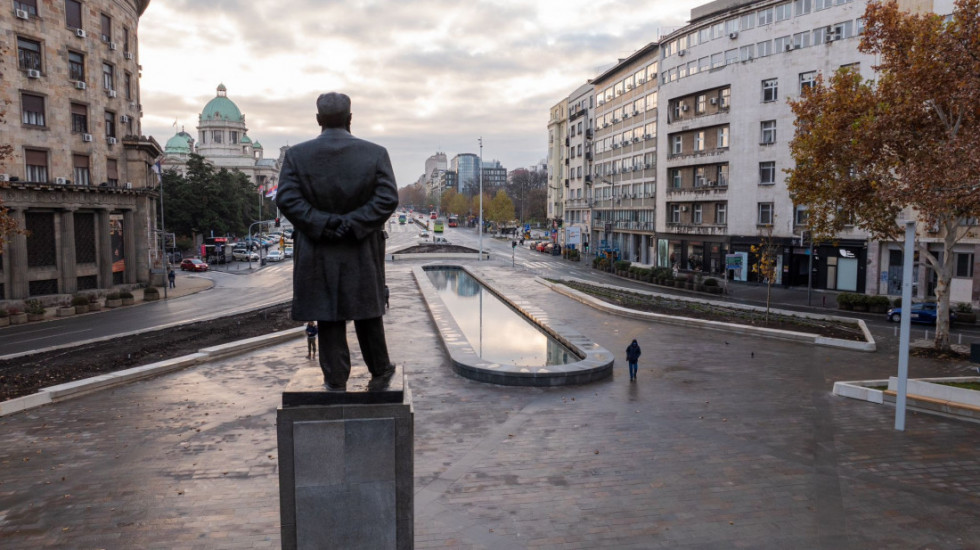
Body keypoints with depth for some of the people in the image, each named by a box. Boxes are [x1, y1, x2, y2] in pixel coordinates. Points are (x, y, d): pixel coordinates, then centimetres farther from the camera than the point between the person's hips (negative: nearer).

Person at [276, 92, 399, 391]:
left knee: (327, 316, 8)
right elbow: (388, 198, -11)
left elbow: (286, 199, -11)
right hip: (362, 252, 1)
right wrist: (353, 224, -12)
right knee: (367, 311, 15)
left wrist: (322, 224, -12)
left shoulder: (296, 154, -2)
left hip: (317, 252, 0)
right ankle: (379, 370, 27)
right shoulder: (376, 153, -3)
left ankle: (336, 378, 15)